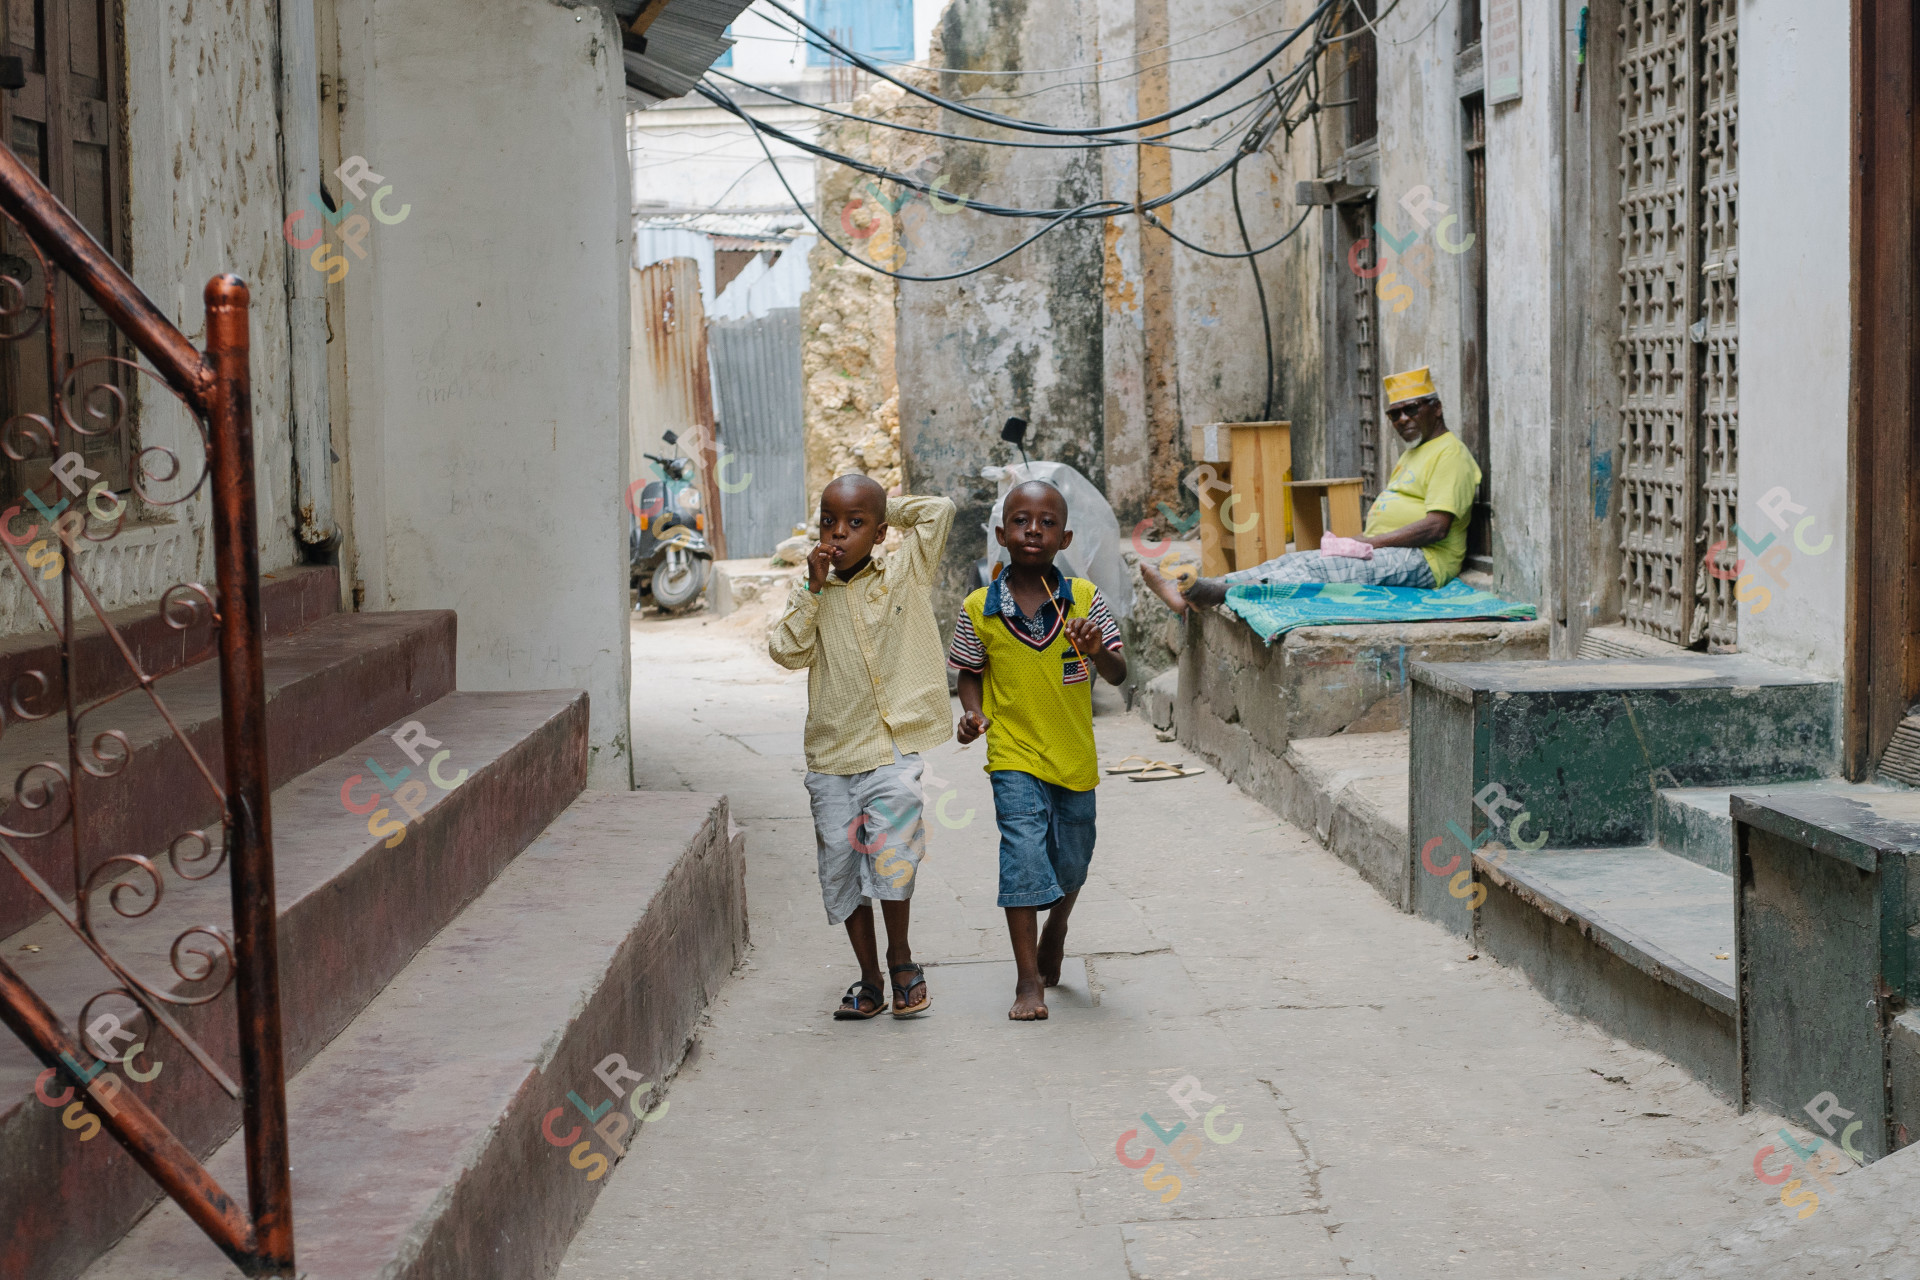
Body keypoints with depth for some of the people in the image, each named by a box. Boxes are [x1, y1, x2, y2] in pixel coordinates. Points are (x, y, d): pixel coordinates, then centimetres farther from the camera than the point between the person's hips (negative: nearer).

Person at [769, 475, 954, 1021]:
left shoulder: (905, 573, 4)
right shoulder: (811, 594, 8)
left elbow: (940, 509, -1)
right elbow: (788, 652, -7)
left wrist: (884, 505, 8)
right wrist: (813, 589, -11)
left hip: (893, 748, -3)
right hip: (832, 754, 3)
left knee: (891, 856, -17)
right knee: (840, 868, 6)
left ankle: (900, 956, 6)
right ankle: (869, 977, 20)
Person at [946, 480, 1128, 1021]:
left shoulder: (1084, 599, -6)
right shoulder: (980, 610, -6)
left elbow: (1118, 675, -5)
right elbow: (969, 672, 9)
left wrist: (1097, 650, -26)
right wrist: (972, 712, -9)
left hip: (1075, 757, 2)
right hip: (1014, 757, -2)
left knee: (1072, 862, 15)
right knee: (1024, 852, -15)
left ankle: (1056, 929, 48)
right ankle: (1028, 980, -9)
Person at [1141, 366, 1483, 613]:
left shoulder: (1451, 454, -4)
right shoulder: (1413, 454, 29)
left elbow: (1437, 526, -16)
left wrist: (1372, 541, -15)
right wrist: (1359, 540, 7)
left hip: (1419, 561, -9)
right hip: (1384, 554, 9)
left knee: (1316, 567, -28)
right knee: (1296, 561, -9)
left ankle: (1222, 592, -45)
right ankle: (1188, 594, -23)